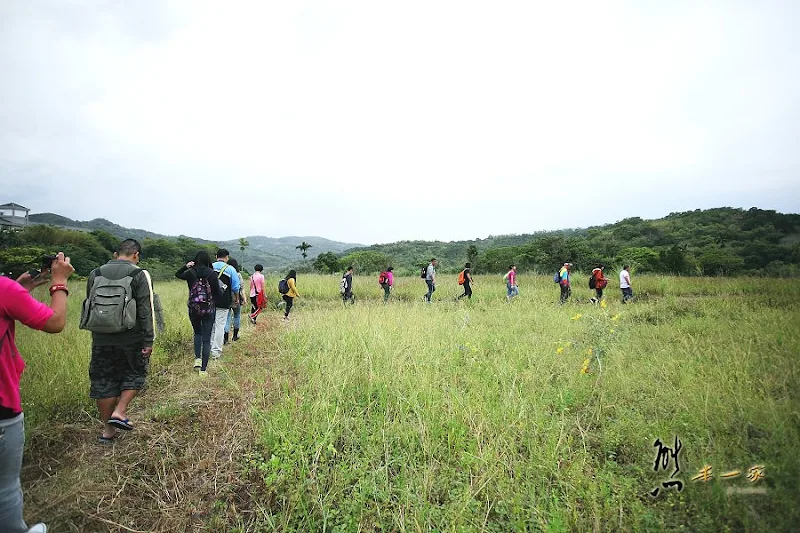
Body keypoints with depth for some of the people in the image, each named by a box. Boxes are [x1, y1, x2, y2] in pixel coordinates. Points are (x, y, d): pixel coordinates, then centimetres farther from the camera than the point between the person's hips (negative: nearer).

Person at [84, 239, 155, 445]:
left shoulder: (95, 273, 7)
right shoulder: (139, 275, -9)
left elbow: (89, 305, 16)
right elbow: (146, 310, -12)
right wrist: (148, 340, -8)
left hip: (101, 340, 4)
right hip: (131, 340, -4)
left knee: (103, 381, 12)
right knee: (135, 374, 18)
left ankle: (108, 430, 21)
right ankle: (120, 412, 4)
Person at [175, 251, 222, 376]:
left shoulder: (190, 273, -3)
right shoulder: (212, 274, -10)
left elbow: (177, 274, 19)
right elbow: (218, 293, -6)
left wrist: (186, 266, 14)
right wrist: (222, 291, 13)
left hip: (193, 309, 2)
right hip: (208, 309, -2)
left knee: (197, 333, 27)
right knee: (206, 339, 5)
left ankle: (197, 358, 13)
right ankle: (203, 368, 6)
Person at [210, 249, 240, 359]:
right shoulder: (230, 269, -5)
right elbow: (236, 288, -2)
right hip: (223, 302, -3)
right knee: (219, 325, 2)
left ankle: (210, 348, 25)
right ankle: (216, 351, 5)